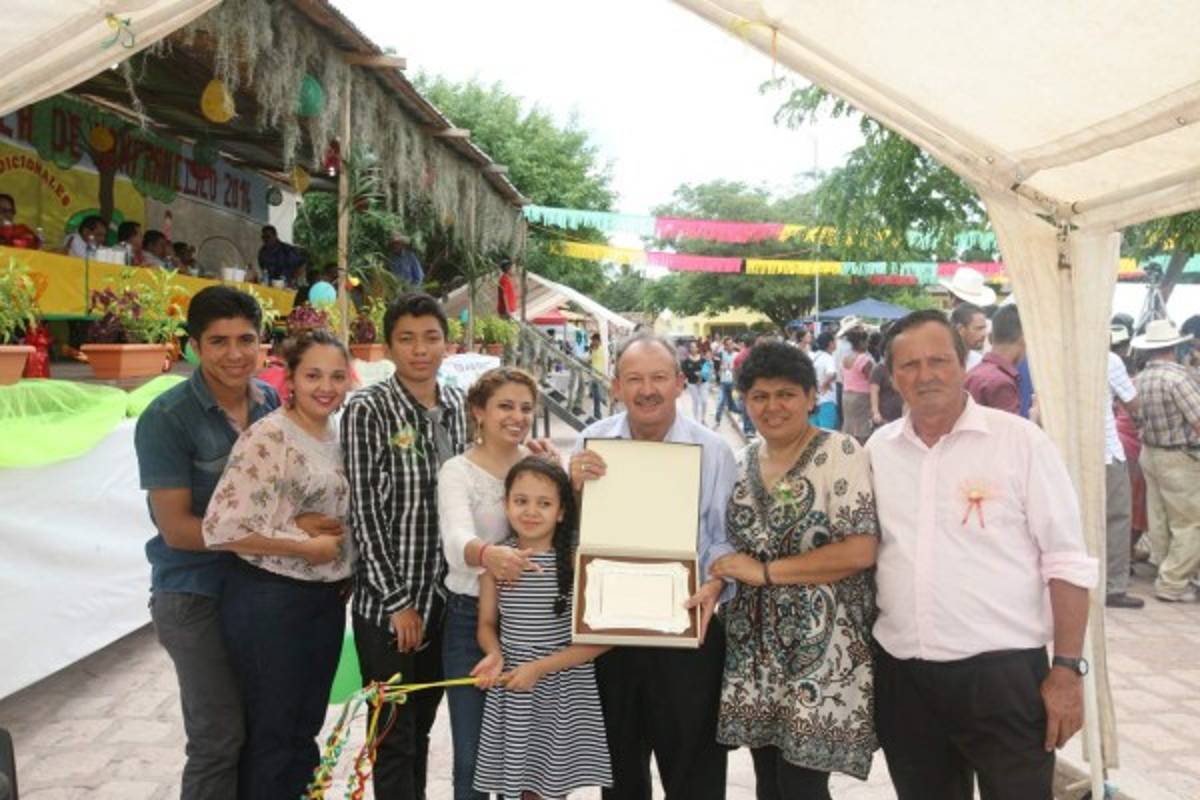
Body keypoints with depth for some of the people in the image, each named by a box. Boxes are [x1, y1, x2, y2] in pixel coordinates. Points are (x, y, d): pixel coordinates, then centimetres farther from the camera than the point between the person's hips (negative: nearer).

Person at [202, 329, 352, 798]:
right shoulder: (267, 437, -17)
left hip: (326, 600, 7)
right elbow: (222, 528, -23)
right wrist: (307, 546, -19)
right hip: (269, 601, -7)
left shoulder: (340, 435, 7)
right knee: (271, 734, 8)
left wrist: (347, 565, 5)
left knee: (305, 730, 19)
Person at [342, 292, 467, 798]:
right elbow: (362, 509, -12)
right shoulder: (367, 410, -10)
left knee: (421, 728, 18)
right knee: (395, 736, 5)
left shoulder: (457, 407, 6)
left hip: (443, 596, 5)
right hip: (386, 602, -5)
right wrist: (396, 600, -13)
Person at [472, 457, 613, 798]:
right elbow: (487, 625, 9)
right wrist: (495, 655, -13)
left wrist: (541, 667, -17)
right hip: (512, 693, 2)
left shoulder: (577, 560, -12)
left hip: (564, 691, -2)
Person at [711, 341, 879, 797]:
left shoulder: (840, 453, -10)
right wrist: (719, 579, 0)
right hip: (755, 646, 6)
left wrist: (766, 572, -16)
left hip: (819, 647, -6)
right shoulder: (743, 462, 8)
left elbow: (860, 551, -18)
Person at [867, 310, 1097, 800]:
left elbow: (1066, 563, -6)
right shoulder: (878, 450, 4)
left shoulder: (1020, 440, -6)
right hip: (901, 674, 4)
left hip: (1003, 670, -3)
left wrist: (1068, 669, -9)